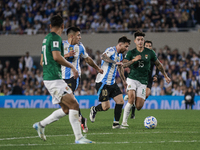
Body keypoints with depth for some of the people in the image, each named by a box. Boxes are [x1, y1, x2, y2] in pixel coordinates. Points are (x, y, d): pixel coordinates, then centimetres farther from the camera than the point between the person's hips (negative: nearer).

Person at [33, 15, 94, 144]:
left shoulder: (46, 38, 19)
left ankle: (41, 125, 15)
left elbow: (43, 61, 26)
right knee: (74, 105, -13)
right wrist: (72, 66, -12)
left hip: (48, 78, 10)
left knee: (66, 109, 10)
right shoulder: (55, 38, -10)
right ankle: (78, 137, -15)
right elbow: (57, 57, -23)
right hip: (54, 79, -10)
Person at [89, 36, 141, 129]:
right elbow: (103, 57, -36)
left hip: (112, 83, 9)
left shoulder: (120, 55, 14)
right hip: (102, 83, -9)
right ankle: (94, 110, 22)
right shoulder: (111, 50, -14)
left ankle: (116, 124, 6)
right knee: (106, 107, -10)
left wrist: (124, 80, 38)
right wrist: (115, 62, -46)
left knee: (120, 102, -2)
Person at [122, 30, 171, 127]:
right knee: (131, 98, -26)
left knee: (138, 107, -8)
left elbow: (158, 64, 18)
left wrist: (165, 76, 22)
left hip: (143, 82, 2)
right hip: (132, 79, -2)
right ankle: (124, 122, -15)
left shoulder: (150, 53, 5)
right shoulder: (131, 53, 1)